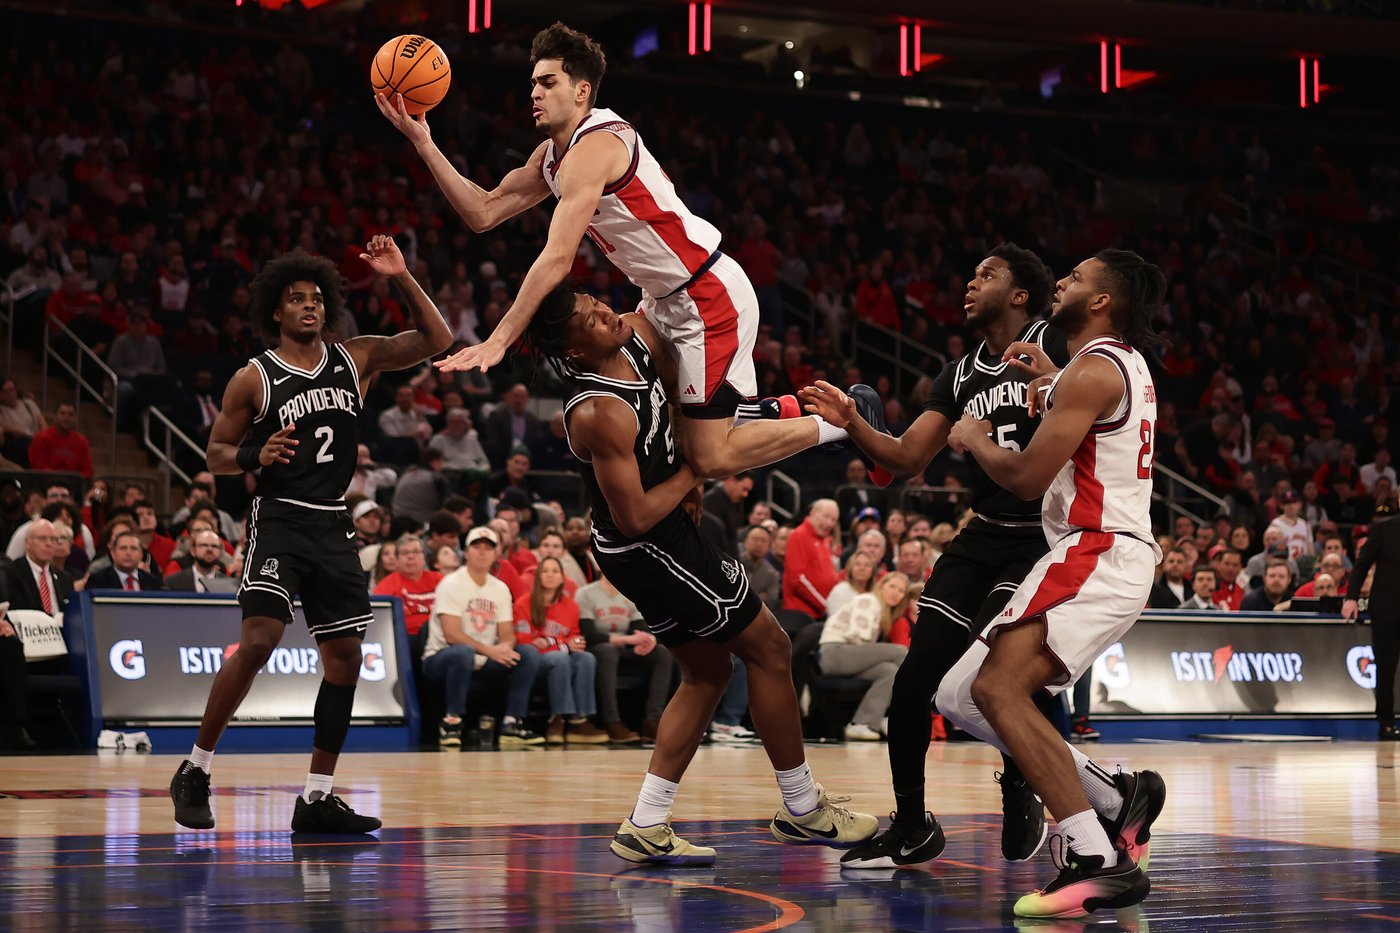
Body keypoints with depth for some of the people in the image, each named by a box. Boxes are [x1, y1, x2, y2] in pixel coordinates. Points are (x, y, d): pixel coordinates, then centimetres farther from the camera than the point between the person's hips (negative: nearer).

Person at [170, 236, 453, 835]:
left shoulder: (355, 359, 8)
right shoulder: (254, 379, -1)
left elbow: (435, 341, 3)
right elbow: (216, 454, 4)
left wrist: (401, 278, -9)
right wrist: (256, 455, -17)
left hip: (333, 526, 5)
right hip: (279, 518, -5)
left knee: (345, 655, 2)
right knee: (258, 641, -20)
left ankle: (317, 799, 10)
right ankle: (195, 771, -5)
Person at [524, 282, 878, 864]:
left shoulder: (639, 332, -5)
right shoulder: (599, 414, -28)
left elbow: (680, 392, 16)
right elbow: (636, 517, -25)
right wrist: (692, 472, -12)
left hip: (668, 534, 9)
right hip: (644, 548, -9)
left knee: (707, 672, 16)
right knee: (768, 648, 1)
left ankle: (645, 829, 15)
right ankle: (802, 810, 13)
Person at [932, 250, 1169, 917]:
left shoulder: (1093, 370, -11)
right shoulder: (1126, 363, 21)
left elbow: (1027, 476, -15)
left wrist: (974, 439, 5)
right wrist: (1047, 392, 27)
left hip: (1098, 552, -10)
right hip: (1106, 554, 10)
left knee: (996, 688, -26)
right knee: (959, 697, 8)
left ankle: (1102, 863, -33)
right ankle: (1117, 798, 8)